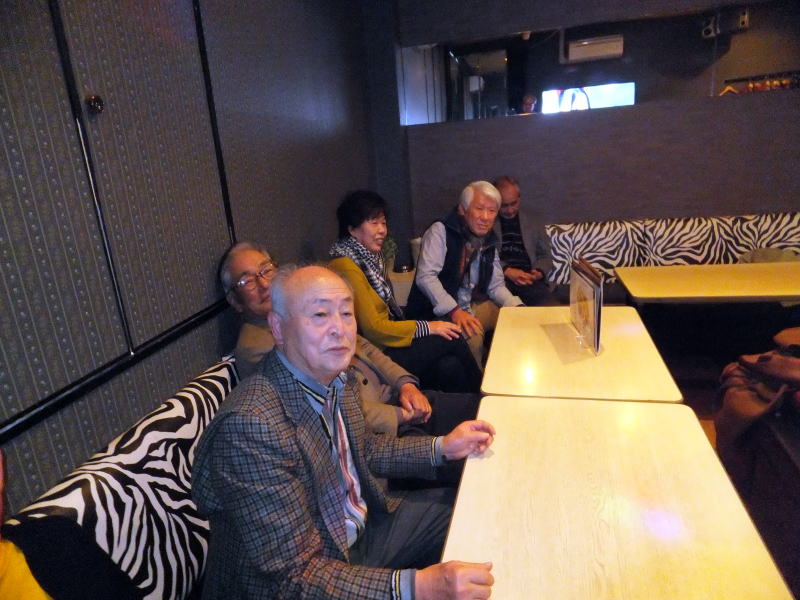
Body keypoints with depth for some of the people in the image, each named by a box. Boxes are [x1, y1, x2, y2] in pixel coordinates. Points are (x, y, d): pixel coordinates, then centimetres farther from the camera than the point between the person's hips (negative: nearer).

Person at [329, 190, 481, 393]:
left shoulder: (370, 256, 12)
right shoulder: (347, 267, -18)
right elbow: (373, 328, -18)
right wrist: (426, 327, -12)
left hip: (386, 343, 8)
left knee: (449, 367, -14)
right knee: (450, 339, -9)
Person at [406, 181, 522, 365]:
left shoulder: (490, 241, 9)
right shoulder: (440, 231, -12)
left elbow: (496, 286, 13)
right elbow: (425, 277, -22)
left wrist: (517, 307, -6)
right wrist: (454, 311, -32)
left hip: (473, 305, 8)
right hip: (437, 310, -7)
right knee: (472, 335, -33)